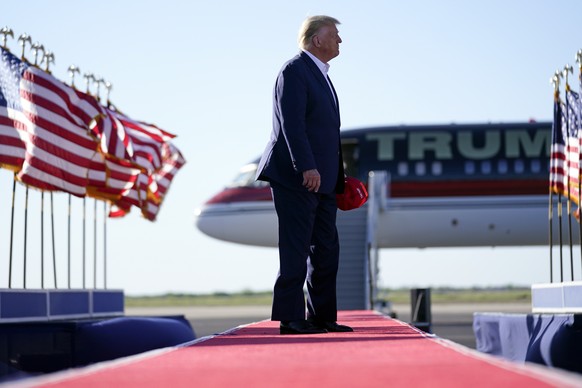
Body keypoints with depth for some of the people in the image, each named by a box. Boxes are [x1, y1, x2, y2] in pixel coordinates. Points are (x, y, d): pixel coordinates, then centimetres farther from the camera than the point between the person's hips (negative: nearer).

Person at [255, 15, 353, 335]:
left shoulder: (320, 75, 22)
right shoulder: (294, 71, -8)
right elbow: (292, 123, -19)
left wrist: (338, 177, 18)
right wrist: (307, 167, -27)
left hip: (321, 181, 10)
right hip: (295, 177, -10)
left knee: (326, 251, 10)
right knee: (296, 249, -7)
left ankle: (322, 317, 16)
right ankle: (290, 318, -4)